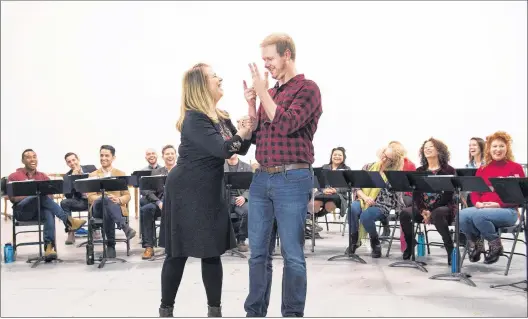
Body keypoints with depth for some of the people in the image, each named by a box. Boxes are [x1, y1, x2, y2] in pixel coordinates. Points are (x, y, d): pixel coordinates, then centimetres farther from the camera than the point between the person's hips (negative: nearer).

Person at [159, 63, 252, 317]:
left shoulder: (221, 118, 10)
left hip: (211, 192, 7)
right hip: (187, 192, -7)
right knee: (178, 252, 2)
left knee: (212, 251, 8)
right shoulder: (193, 119, -16)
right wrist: (242, 130, -10)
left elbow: (241, 148, 4)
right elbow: (223, 150, -25)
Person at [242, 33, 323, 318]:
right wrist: (251, 105, 5)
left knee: (292, 254, 0)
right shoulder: (271, 91, 16)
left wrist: (262, 92, -11)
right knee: (258, 252, 10)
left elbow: (285, 125, -17)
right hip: (262, 178, 7)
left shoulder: (307, 88, -4)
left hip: (292, 180, -7)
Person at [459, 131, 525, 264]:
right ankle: (477, 244, -1)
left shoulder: (516, 168, 4)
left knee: (479, 216, -35)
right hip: (482, 209, 4)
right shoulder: (482, 169, 16)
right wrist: (477, 203, -8)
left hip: (507, 211, -4)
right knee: (462, 215, -29)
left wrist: (498, 204, -16)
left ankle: (495, 245, -7)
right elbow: (475, 191, 16)